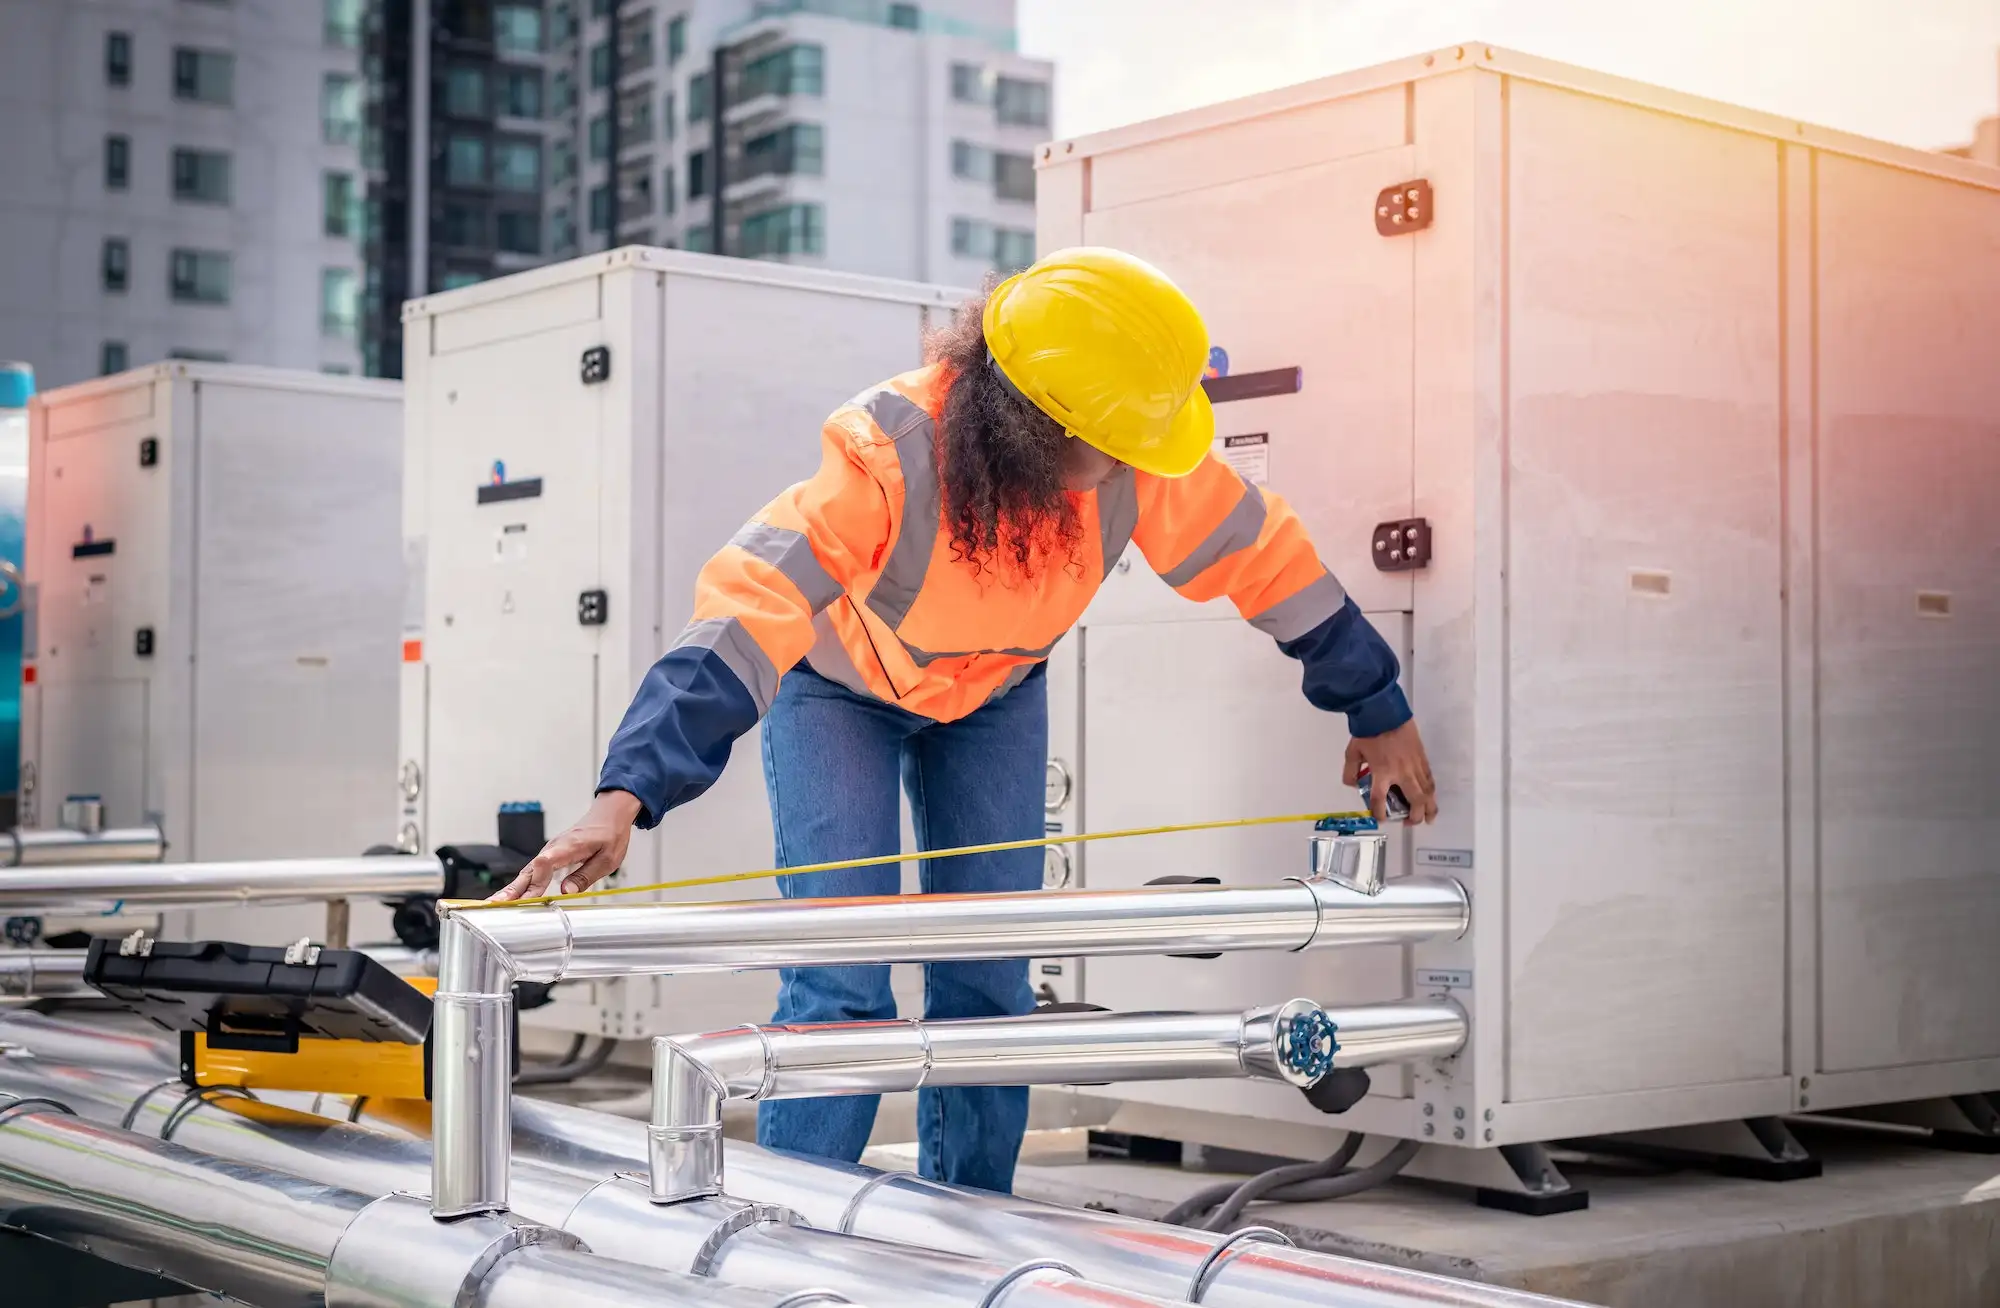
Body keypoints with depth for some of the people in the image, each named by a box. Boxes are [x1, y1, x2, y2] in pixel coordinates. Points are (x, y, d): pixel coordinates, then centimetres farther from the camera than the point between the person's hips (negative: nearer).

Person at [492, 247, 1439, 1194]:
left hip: (996, 691, 4)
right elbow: (748, 611, -49)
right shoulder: (885, 454, -41)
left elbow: (1264, 558, -13)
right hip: (840, 684, -4)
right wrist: (625, 798, -59)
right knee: (841, 984, -13)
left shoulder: (1139, 459, -28)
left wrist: (1380, 715, -2)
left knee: (989, 979, 2)